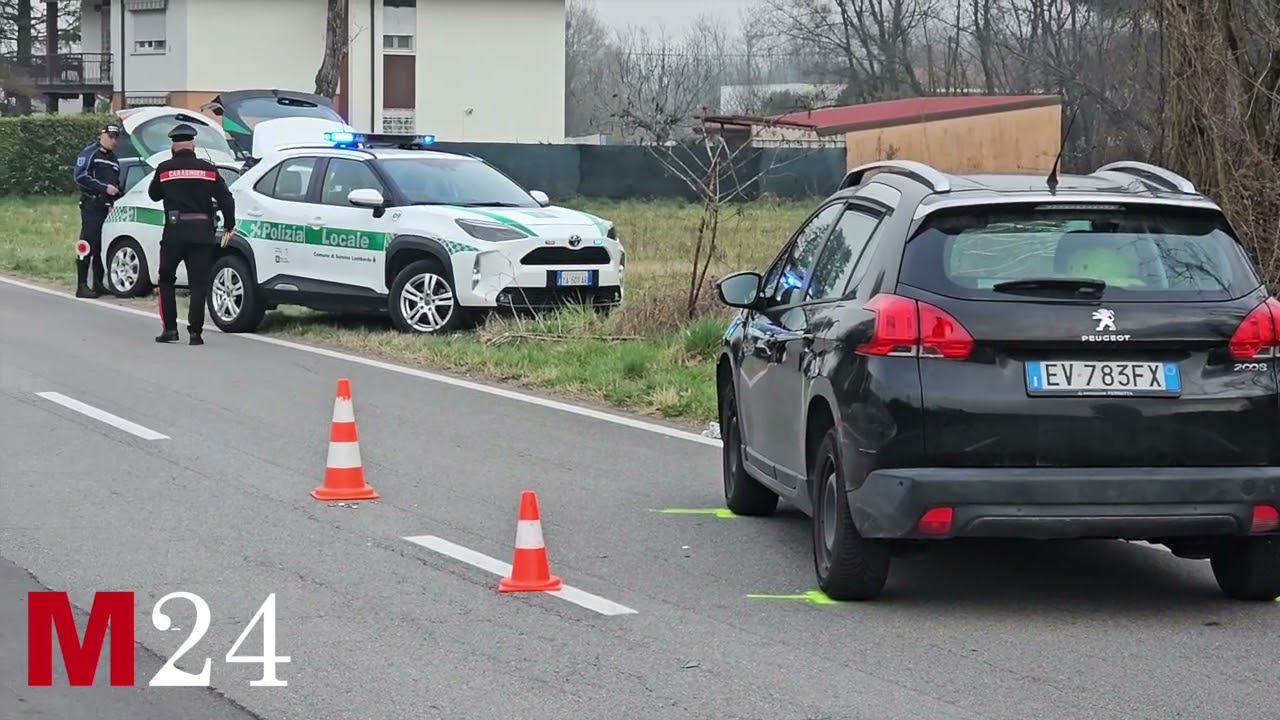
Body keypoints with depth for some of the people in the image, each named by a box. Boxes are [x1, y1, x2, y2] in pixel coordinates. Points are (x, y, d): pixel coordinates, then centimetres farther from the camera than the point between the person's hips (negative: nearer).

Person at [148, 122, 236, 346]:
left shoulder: (164, 169, -1)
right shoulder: (208, 169, 2)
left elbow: (154, 194, 14)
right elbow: (226, 199, 2)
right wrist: (228, 227, 13)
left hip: (174, 232, -1)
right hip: (202, 233, 1)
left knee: (166, 279, 15)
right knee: (198, 283, 4)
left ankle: (169, 329, 9)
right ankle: (195, 331, -3)